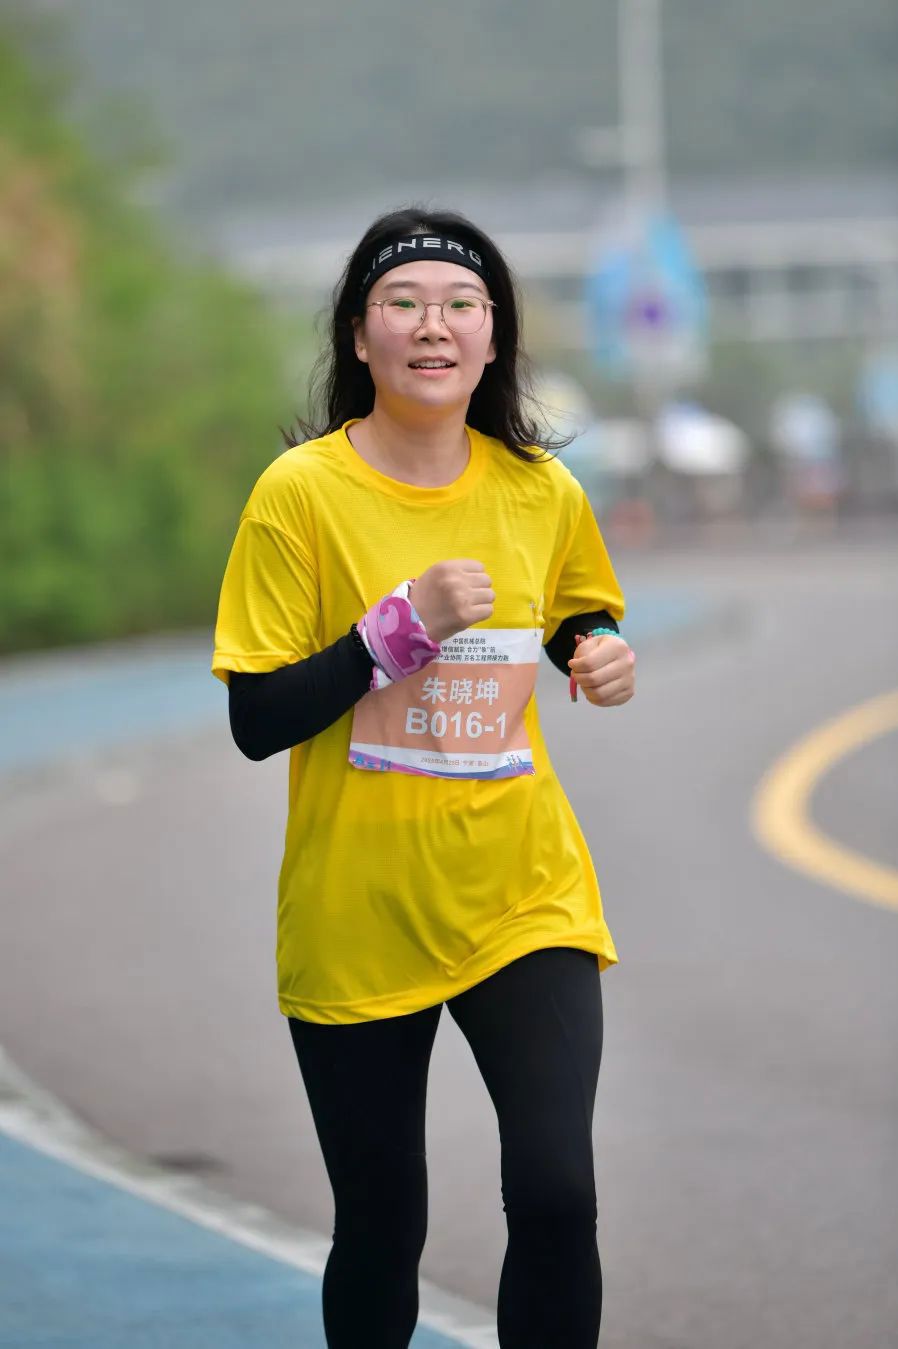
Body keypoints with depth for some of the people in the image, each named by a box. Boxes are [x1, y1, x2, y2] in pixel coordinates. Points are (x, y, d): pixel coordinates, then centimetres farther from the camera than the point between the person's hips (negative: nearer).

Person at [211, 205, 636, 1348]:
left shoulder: (542, 492, 1)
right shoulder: (301, 492, -10)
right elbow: (256, 720, -11)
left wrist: (602, 652, -2)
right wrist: (403, 624, -22)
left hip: (525, 899, 2)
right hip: (356, 914, -2)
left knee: (555, 1193, -14)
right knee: (380, 1225, 8)